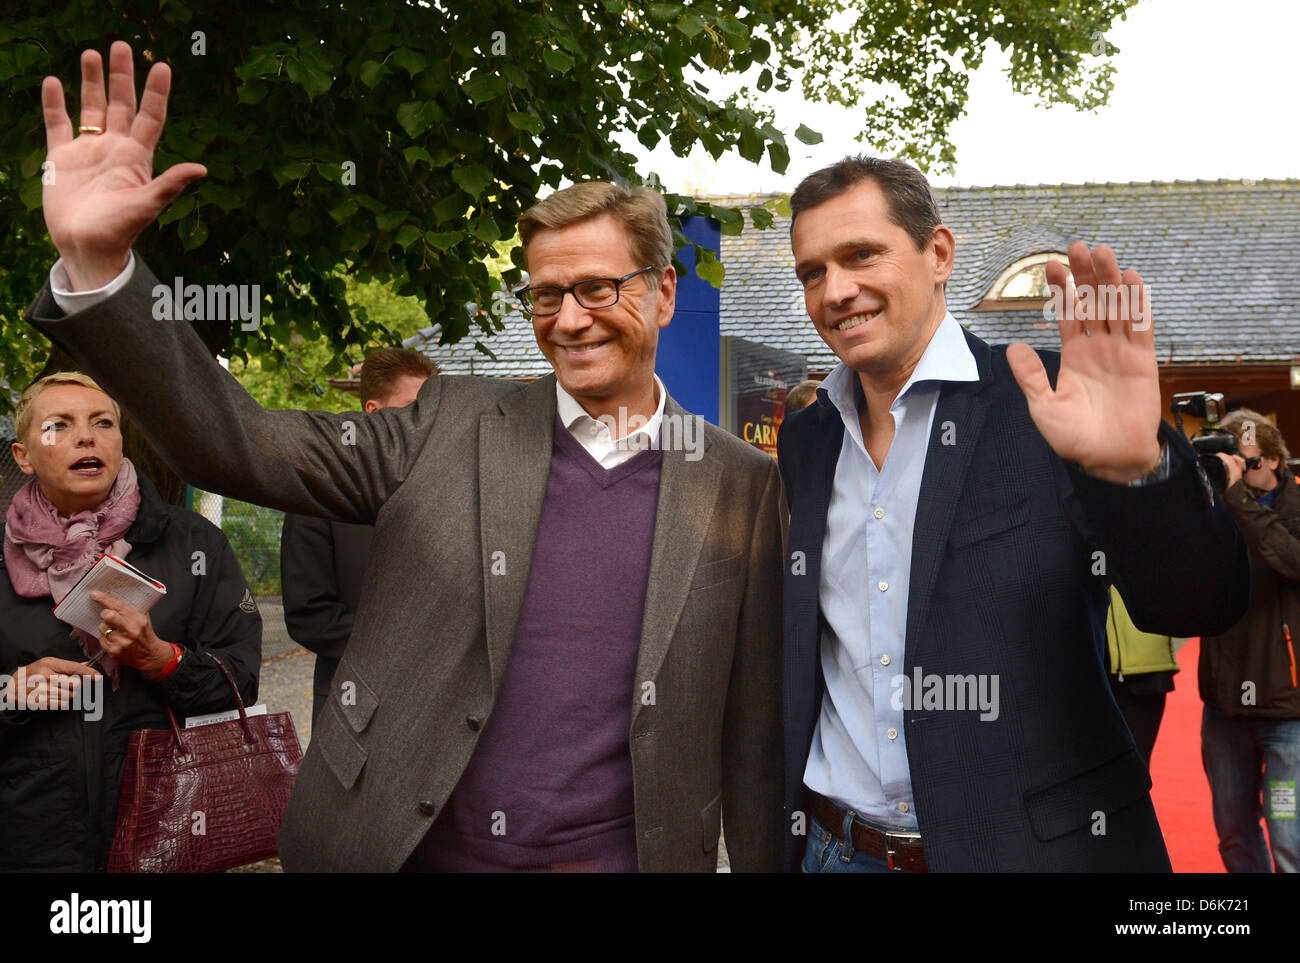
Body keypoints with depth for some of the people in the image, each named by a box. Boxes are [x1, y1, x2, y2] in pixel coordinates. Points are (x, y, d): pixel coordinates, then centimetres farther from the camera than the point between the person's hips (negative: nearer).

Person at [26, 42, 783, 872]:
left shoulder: (741, 484, 0)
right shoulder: (452, 427, 0)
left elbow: (752, 725, 3)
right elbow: (239, 444, -8)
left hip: (620, 856, 0)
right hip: (403, 849, 1)